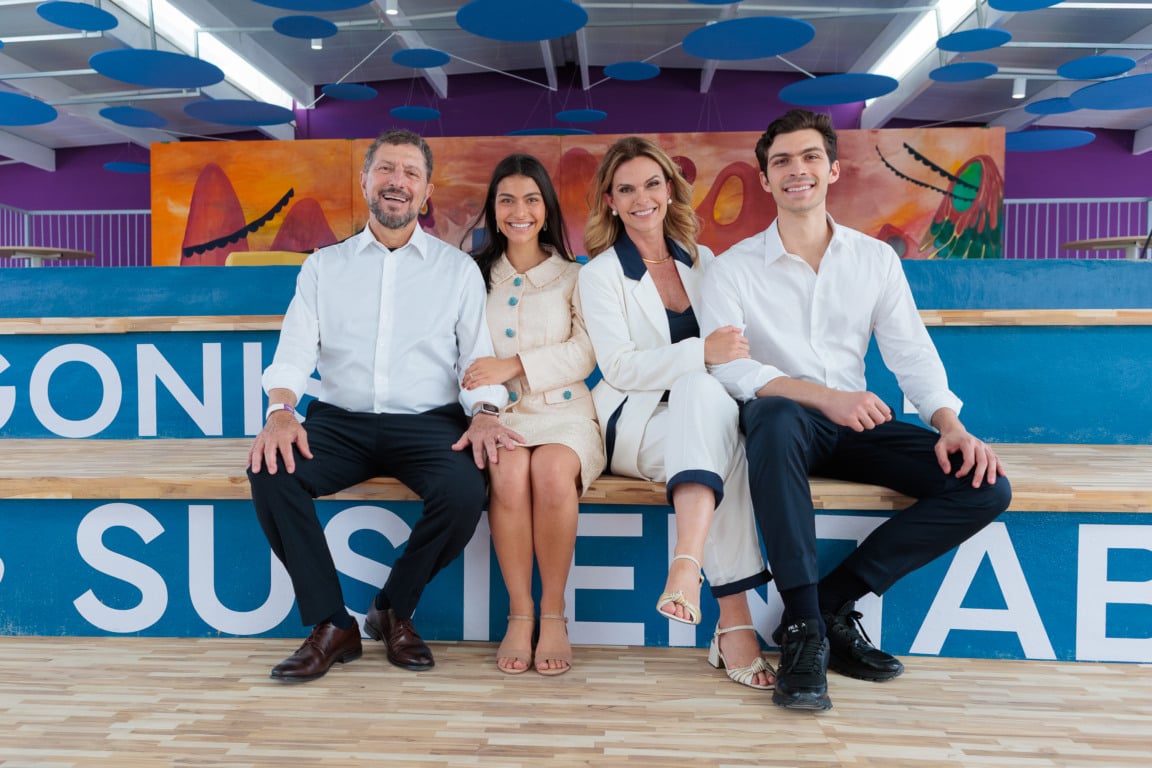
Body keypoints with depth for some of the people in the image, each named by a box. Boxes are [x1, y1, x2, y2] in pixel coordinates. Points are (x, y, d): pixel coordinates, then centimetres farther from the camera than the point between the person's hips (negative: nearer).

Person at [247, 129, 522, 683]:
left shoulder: (459, 269, 12)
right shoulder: (323, 266, 15)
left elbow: (481, 355, 4)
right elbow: (294, 351, 5)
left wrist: (484, 412, -17)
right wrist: (281, 411, -16)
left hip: (428, 423, -1)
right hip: (340, 421, 2)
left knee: (464, 492, -31)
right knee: (269, 472, -27)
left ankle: (394, 610, -1)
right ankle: (331, 626, -10)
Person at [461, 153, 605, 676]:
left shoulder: (573, 277, 15)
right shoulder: (475, 275, 20)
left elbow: (584, 353, 0)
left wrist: (515, 365, -14)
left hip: (563, 409, -1)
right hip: (499, 412, 1)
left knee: (553, 470, -33)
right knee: (509, 473, -32)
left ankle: (553, 613, -16)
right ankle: (519, 614, -17)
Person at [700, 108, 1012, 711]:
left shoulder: (875, 258, 10)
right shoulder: (735, 267, 0)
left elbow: (913, 354, 6)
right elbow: (727, 367, -13)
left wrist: (950, 425, -13)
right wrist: (824, 396, -28)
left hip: (854, 425, 4)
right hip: (783, 423, -4)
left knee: (985, 486, -16)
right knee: (777, 417, -40)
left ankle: (831, 602, -9)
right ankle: (805, 628, -28)